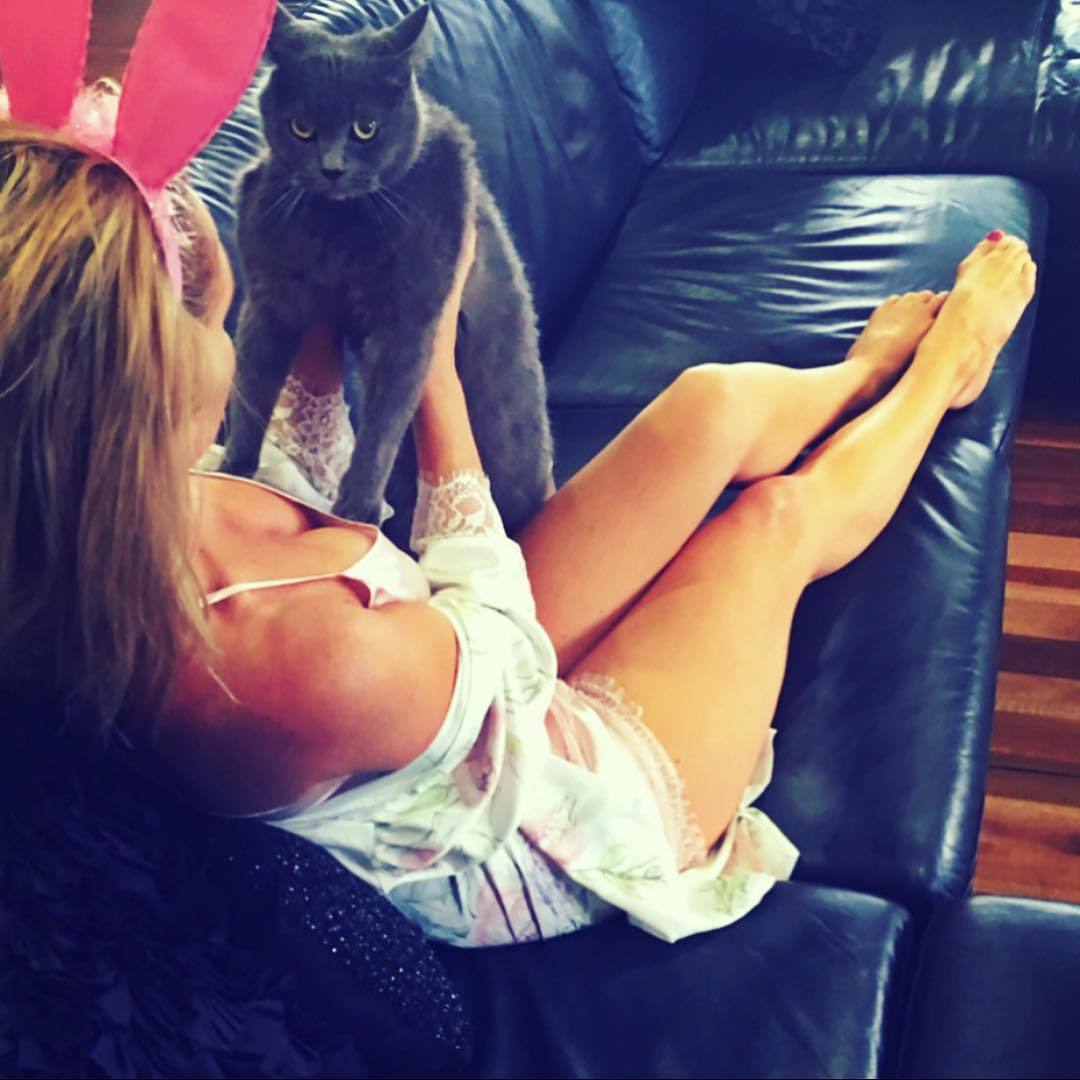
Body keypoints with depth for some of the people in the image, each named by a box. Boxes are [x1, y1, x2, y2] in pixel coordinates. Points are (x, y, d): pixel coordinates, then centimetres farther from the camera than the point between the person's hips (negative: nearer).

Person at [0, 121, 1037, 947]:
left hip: (489, 685, 6)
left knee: (715, 401, 6)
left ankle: (868, 372, 42)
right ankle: (937, 369, 44)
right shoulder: (313, 666, -46)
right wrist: (436, 363, -18)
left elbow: (301, 516, 1)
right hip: (568, 847, -6)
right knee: (783, 517, 10)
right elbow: (500, 637, -22)